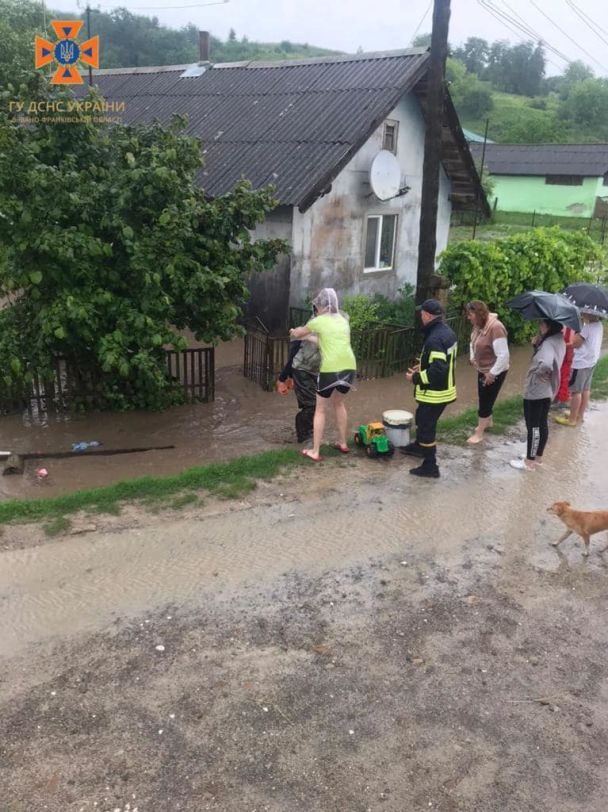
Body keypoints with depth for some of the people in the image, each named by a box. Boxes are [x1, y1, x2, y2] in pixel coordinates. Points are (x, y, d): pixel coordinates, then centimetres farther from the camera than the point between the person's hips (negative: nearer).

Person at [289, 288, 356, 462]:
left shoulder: (319, 321, 3)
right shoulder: (343, 319, 18)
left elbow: (297, 333, 20)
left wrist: (294, 331, 44)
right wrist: (311, 337, 42)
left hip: (331, 369, -5)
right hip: (350, 367, 5)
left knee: (320, 410, 10)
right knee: (339, 403, 28)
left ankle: (315, 452, 11)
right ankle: (343, 443, 34)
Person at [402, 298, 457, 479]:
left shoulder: (435, 339, -27)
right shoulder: (447, 332, 5)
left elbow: (437, 370, -31)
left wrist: (415, 378, -19)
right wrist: (422, 367, 14)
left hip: (434, 393, -10)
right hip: (445, 388, 10)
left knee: (426, 426, 1)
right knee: (422, 419, 29)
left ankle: (430, 466, 9)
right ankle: (419, 446, 50)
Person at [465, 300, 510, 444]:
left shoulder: (495, 327, -30)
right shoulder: (478, 325, -4)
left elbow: (503, 355, -30)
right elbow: (474, 342, 18)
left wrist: (492, 374, -26)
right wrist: (473, 358, 6)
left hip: (495, 372, -8)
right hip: (482, 369, 8)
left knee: (485, 401, 1)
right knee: (483, 398, 21)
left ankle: (479, 433, 12)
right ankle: (487, 422, 43)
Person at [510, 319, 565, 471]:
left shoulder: (549, 344, -27)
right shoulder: (558, 339, 4)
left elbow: (545, 363, -45)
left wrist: (540, 373, -25)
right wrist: (537, 343, -6)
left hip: (535, 392, -9)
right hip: (546, 391, 10)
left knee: (533, 426, 2)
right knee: (542, 424, 19)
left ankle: (529, 462, 14)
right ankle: (538, 457, 32)